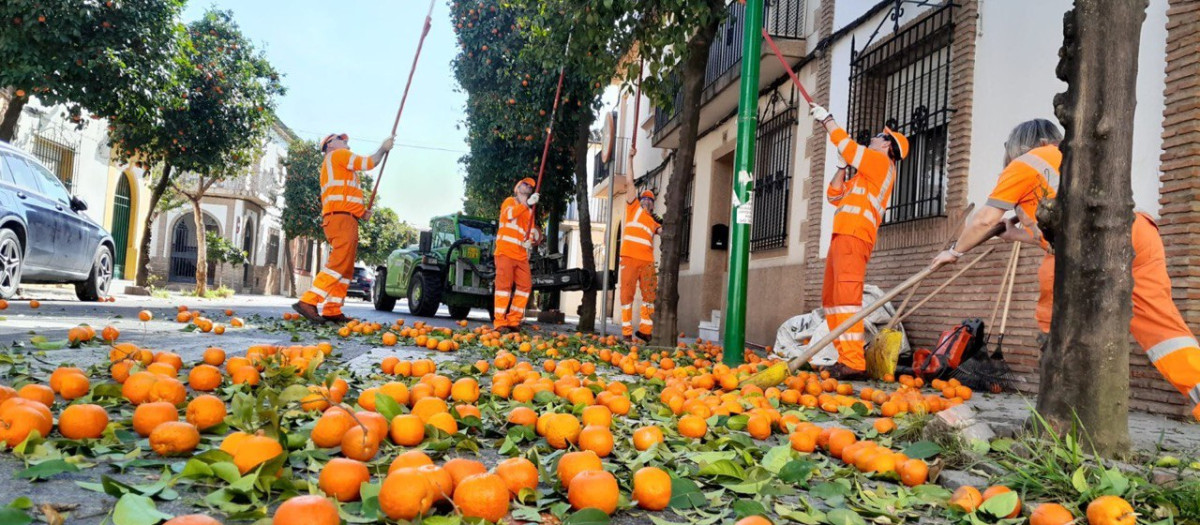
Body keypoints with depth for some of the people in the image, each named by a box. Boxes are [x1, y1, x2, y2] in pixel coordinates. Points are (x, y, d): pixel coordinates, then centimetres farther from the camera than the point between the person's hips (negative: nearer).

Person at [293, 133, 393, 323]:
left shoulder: (336, 165, 32)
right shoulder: (337, 155, 6)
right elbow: (369, 163, -1)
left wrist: (362, 212, 15)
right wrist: (383, 148, 14)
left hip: (344, 218, 10)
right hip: (341, 217, -10)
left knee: (346, 269, 7)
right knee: (339, 264, -19)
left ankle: (332, 311, 2)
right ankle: (308, 302, -27)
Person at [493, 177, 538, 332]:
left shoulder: (530, 211, 23)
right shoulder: (509, 201, 6)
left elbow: (529, 231, 19)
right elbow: (510, 214, -15)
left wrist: (528, 241, -4)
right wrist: (527, 203, -26)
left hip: (521, 254, 6)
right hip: (505, 251, -6)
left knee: (525, 285, 0)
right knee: (504, 285, -9)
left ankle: (513, 320, 6)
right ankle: (500, 322, -10)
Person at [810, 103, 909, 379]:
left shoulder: (881, 161, 4)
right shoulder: (864, 175, 30)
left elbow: (846, 144, -3)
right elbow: (834, 196, 30)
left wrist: (826, 119, 8)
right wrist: (842, 168, 20)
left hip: (853, 235, -10)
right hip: (842, 236, 10)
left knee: (846, 295, -20)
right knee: (830, 297, 8)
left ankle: (854, 362, -27)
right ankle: (845, 358, 6)